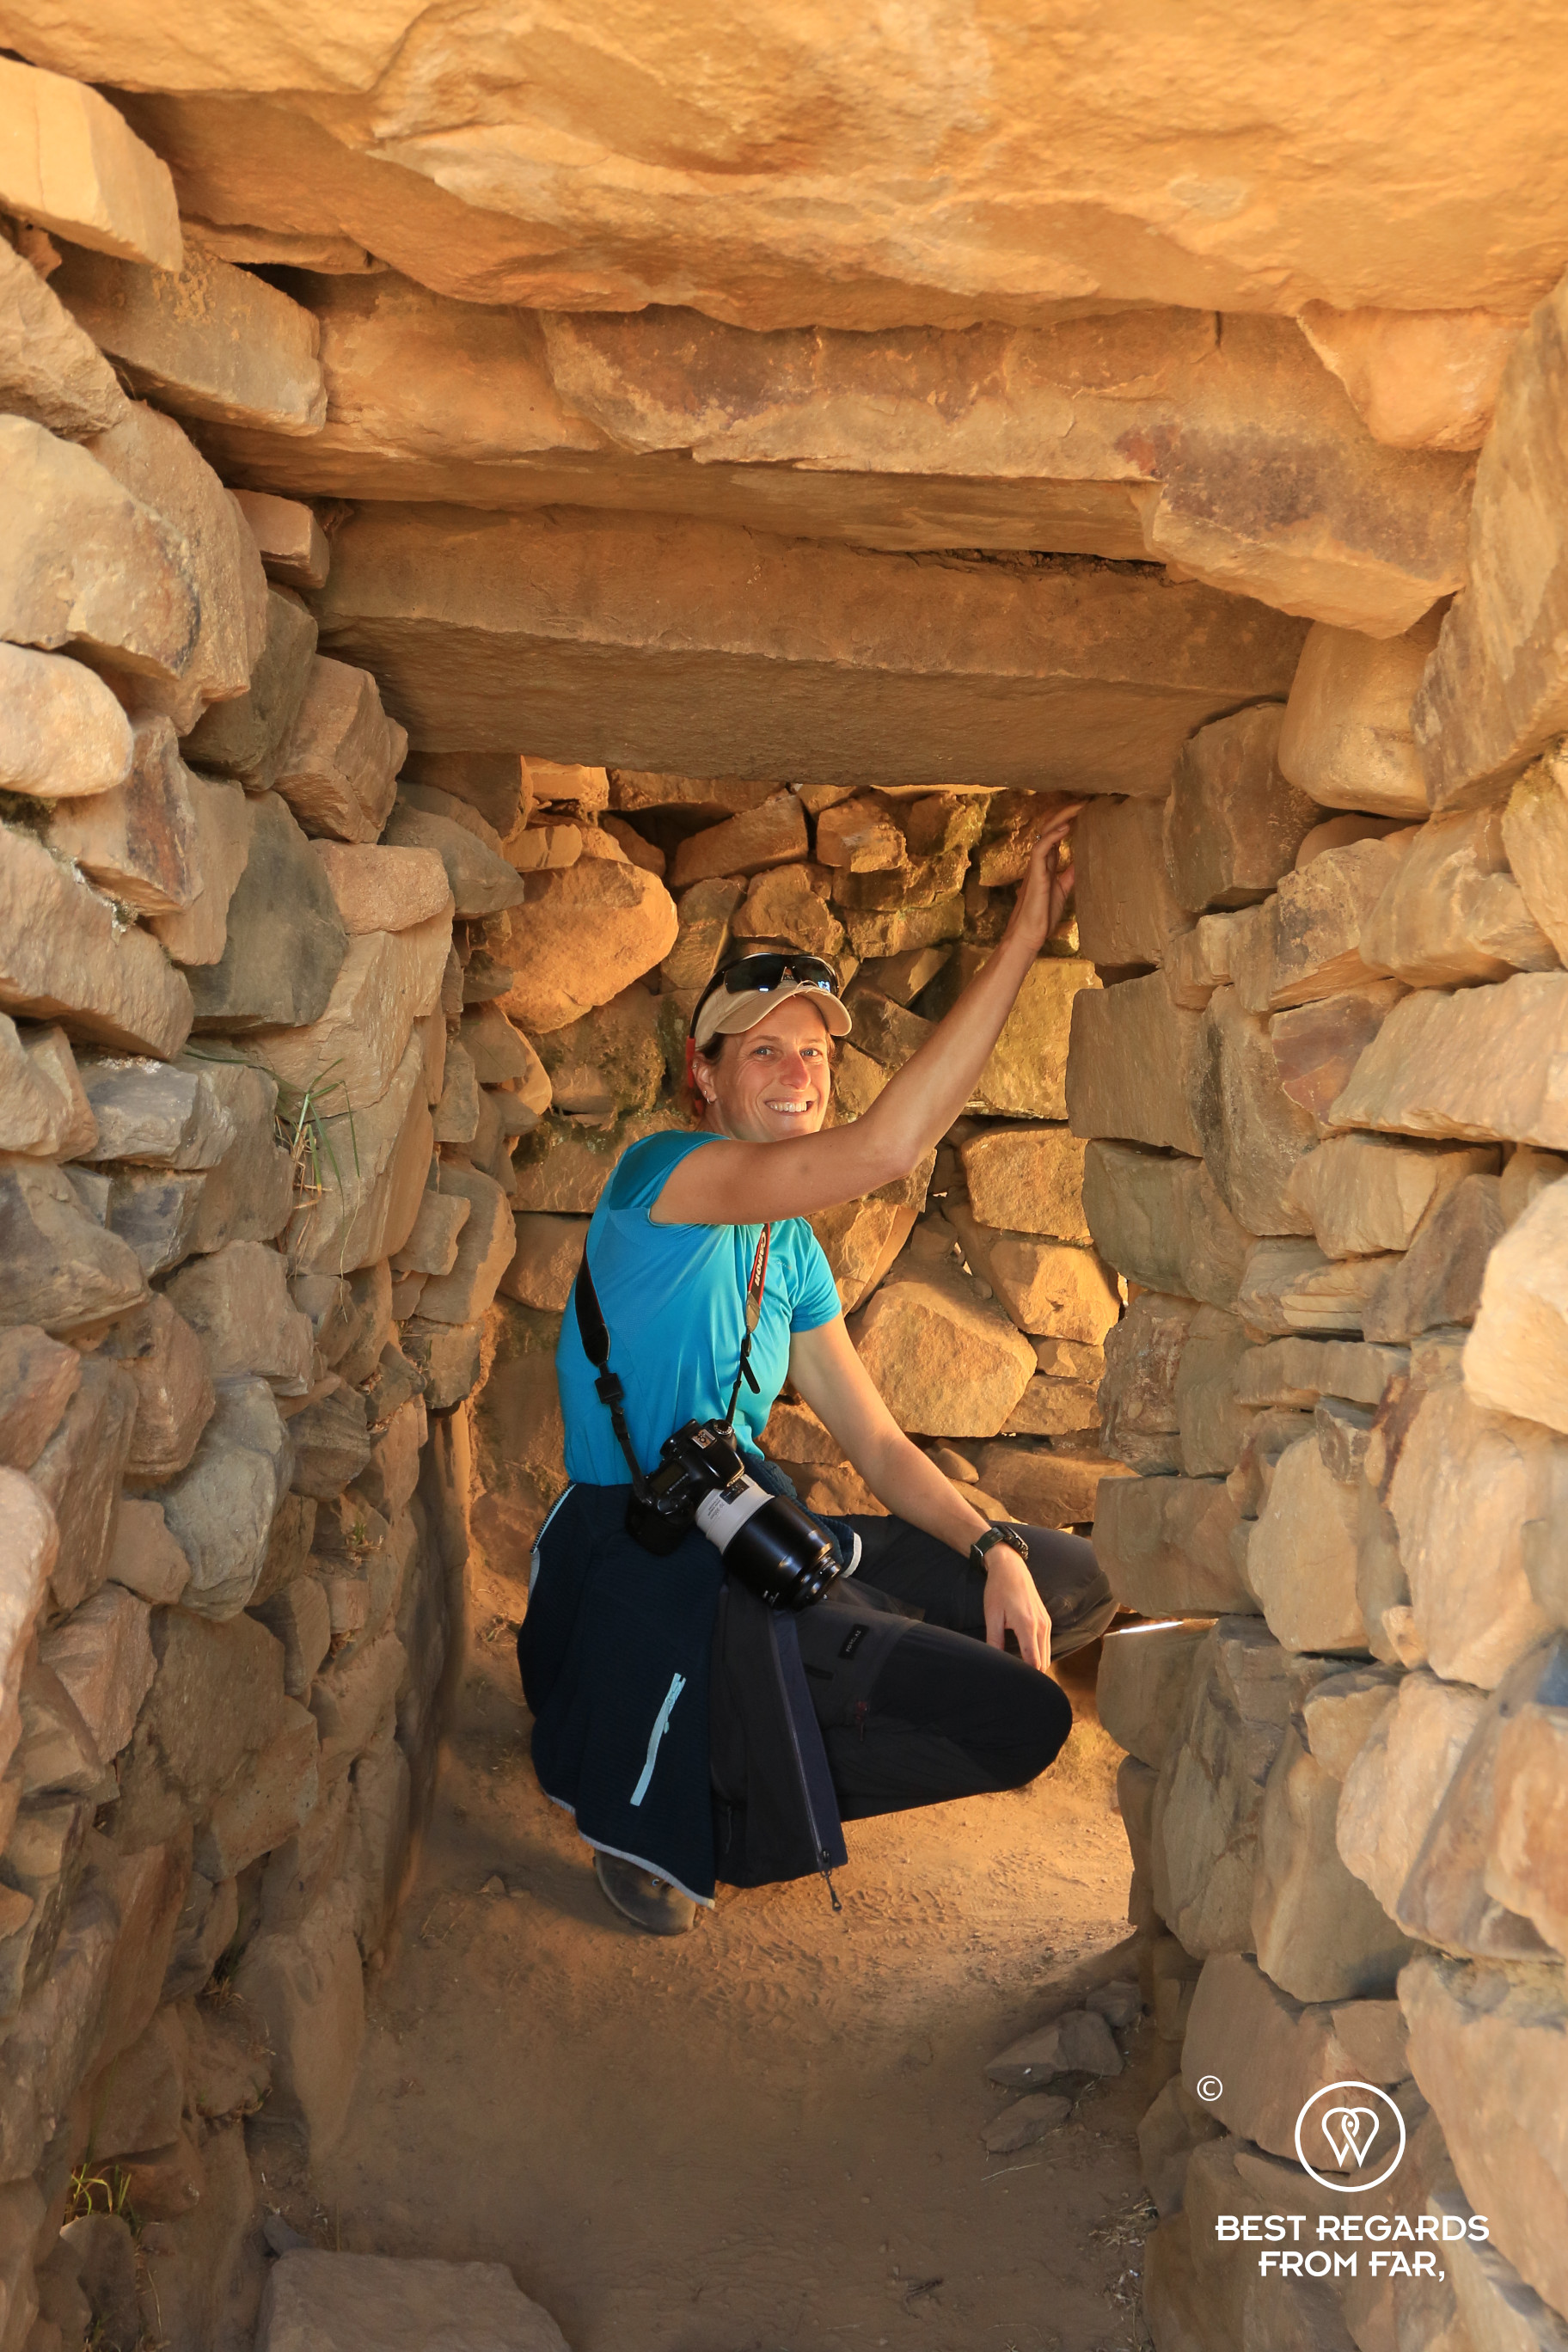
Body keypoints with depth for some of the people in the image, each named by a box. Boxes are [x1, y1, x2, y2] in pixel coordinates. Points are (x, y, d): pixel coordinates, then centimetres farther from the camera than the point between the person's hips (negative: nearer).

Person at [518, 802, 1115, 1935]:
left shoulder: (792, 1248, 14)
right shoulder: (661, 1174, -12)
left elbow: (878, 1442, 14)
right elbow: (888, 1147, -28)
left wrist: (991, 1550, -3)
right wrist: (1025, 934, -28)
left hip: (757, 1545, 9)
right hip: (652, 1573, -9)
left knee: (1068, 1577, 6)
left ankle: (714, 1758, 4)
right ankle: (655, 1809, -6)